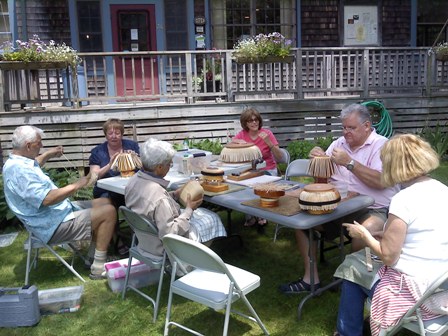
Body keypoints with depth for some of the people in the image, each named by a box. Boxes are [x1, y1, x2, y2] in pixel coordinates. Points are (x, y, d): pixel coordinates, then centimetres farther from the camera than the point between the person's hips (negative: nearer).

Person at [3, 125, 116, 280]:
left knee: (103, 203, 15)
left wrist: (47, 155, 29)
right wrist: (76, 185, -24)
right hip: (53, 226, -11)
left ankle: (95, 255, 18)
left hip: (59, 212, 11)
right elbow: (47, 199, -34)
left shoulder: (16, 162, 9)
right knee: (108, 212, -17)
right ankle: (99, 267, -9)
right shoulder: (19, 171, -25)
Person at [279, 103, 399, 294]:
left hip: (374, 209, -6)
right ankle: (310, 278, 0)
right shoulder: (339, 143, 15)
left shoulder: (381, 145, -4)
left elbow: (380, 181, -19)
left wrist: (349, 162, -20)